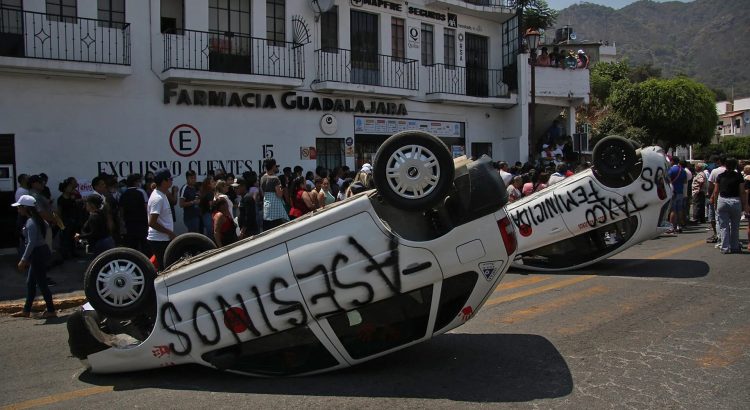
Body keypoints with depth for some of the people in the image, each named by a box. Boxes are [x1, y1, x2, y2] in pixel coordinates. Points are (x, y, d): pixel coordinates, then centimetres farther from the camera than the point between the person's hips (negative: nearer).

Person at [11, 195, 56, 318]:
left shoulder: (30, 223, -19)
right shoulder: (37, 219, 9)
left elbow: (31, 243, -24)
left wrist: (23, 260, -20)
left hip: (38, 254, -10)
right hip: (42, 251, 10)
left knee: (41, 283, -3)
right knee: (30, 283, 17)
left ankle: (51, 311, 4)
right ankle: (26, 311, 26)